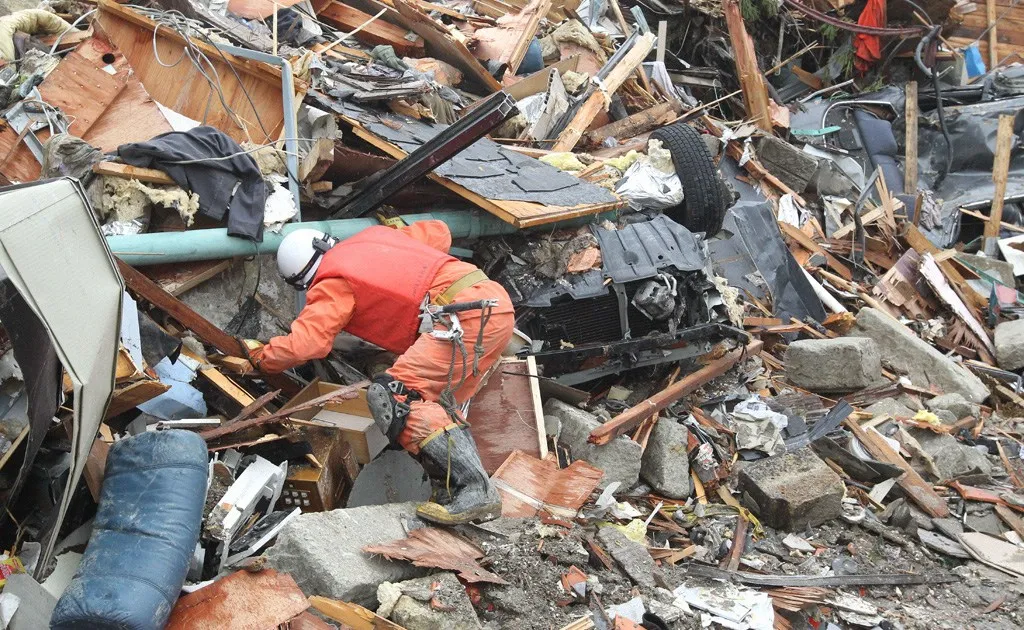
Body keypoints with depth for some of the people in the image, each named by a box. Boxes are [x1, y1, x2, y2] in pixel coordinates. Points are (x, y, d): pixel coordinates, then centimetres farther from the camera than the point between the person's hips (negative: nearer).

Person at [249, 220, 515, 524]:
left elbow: (303, 344, -6)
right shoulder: (374, 236, 25)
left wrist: (258, 358, 13)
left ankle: (474, 489, -23)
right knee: (439, 405, 19)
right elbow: (439, 232, 35)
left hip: (465, 315, -10)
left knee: (393, 398, -15)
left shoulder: (333, 283, 3)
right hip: (497, 301, 10)